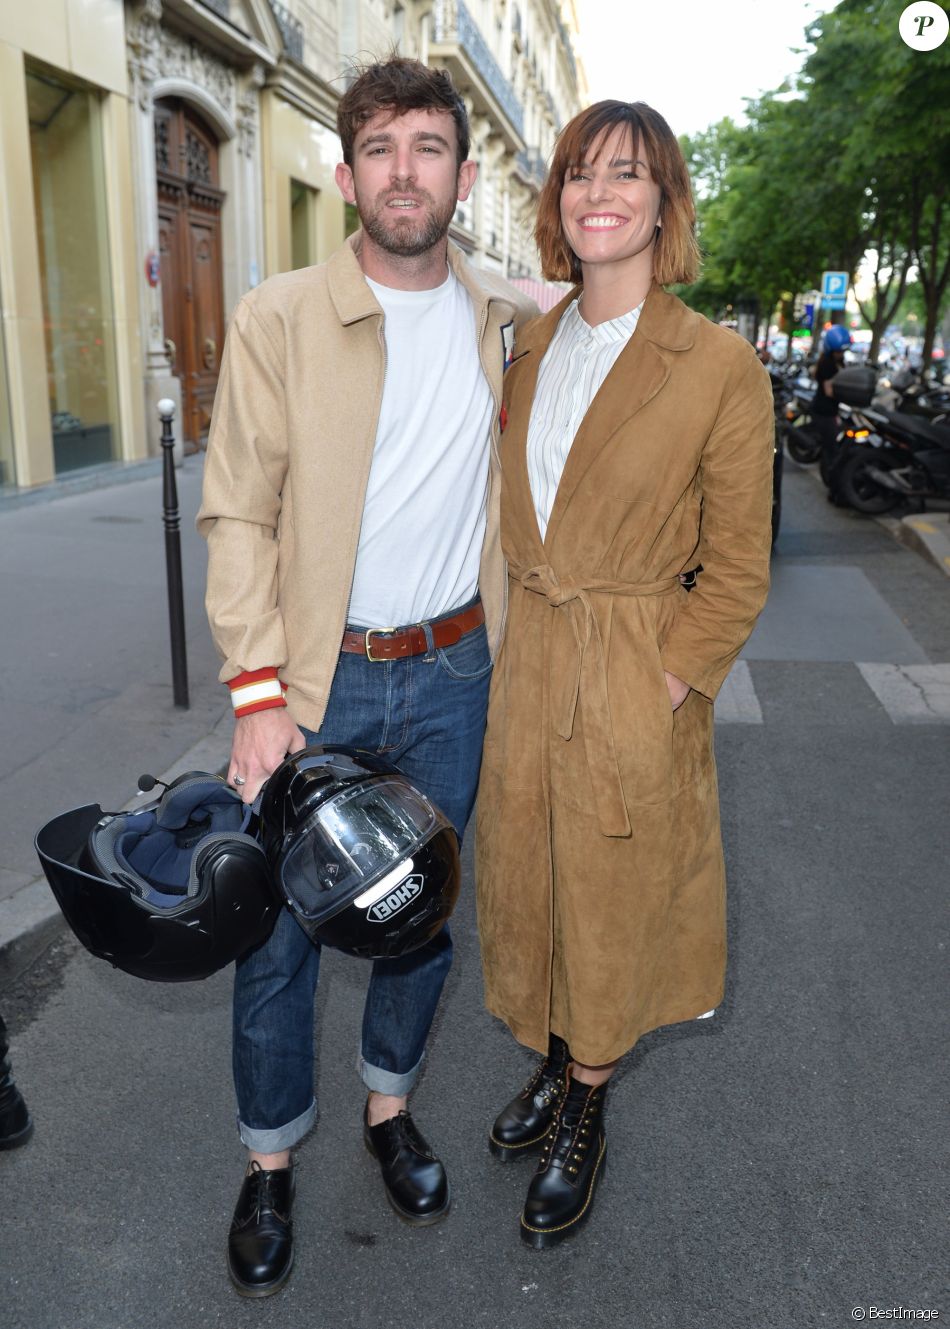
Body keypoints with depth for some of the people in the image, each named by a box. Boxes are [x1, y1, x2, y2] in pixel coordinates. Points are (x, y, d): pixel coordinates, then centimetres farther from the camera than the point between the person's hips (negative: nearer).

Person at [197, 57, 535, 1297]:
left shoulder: (510, 318, 4)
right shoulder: (277, 319, -7)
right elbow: (239, 514, -9)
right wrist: (256, 693, -14)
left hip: (452, 672, 3)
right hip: (316, 680, -3)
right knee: (278, 930, 6)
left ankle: (390, 1108, 40)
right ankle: (270, 1165, 29)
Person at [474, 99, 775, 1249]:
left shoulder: (719, 367, -11)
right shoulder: (531, 347, 5)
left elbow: (736, 571, -8)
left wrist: (664, 692, -13)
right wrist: (514, 652, 6)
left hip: (637, 680, -5)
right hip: (524, 665, 5)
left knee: (609, 902, 12)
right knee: (527, 883, 18)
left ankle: (583, 1113, 37)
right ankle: (553, 1065, 45)